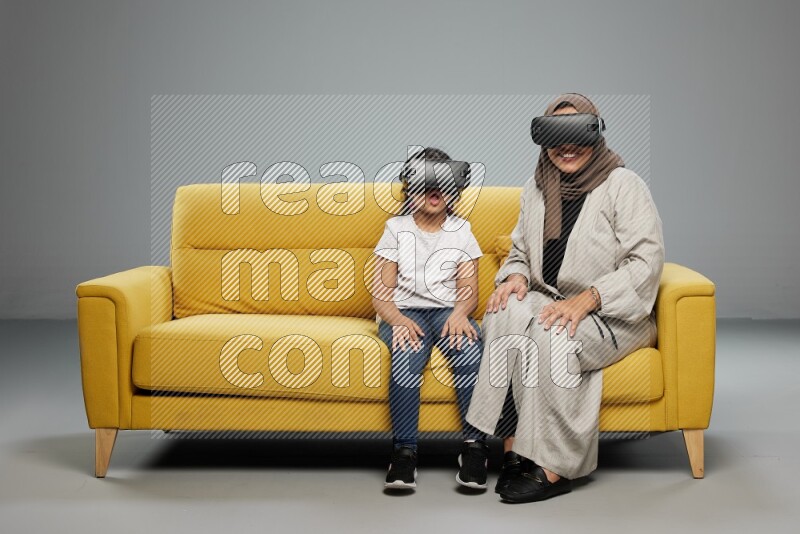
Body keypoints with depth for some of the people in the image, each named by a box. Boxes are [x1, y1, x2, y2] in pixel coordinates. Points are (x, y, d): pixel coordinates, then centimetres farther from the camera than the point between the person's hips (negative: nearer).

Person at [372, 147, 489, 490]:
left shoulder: (461, 231, 16)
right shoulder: (396, 229, 12)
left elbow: (469, 290, 8)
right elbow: (381, 292, 4)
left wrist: (459, 314, -15)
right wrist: (397, 319, -18)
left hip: (448, 310, 1)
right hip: (404, 311, -1)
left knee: (469, 350, -34)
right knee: (406, 354, -37)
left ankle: (475, 446, -28)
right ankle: (404, 450, -32)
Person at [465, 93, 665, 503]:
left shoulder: (623, 185, -6)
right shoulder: (536, 189, 12)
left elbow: (647, 261, -14)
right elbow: (520, 252, 20)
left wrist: (586, 300, -24)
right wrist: (516, 276, -5)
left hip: (612, 315, -5)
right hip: (551, 302, 5)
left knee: (551, 333, -35)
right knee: (503, 315, -28)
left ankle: (553, 469, -27)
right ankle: (514, 451, -27)